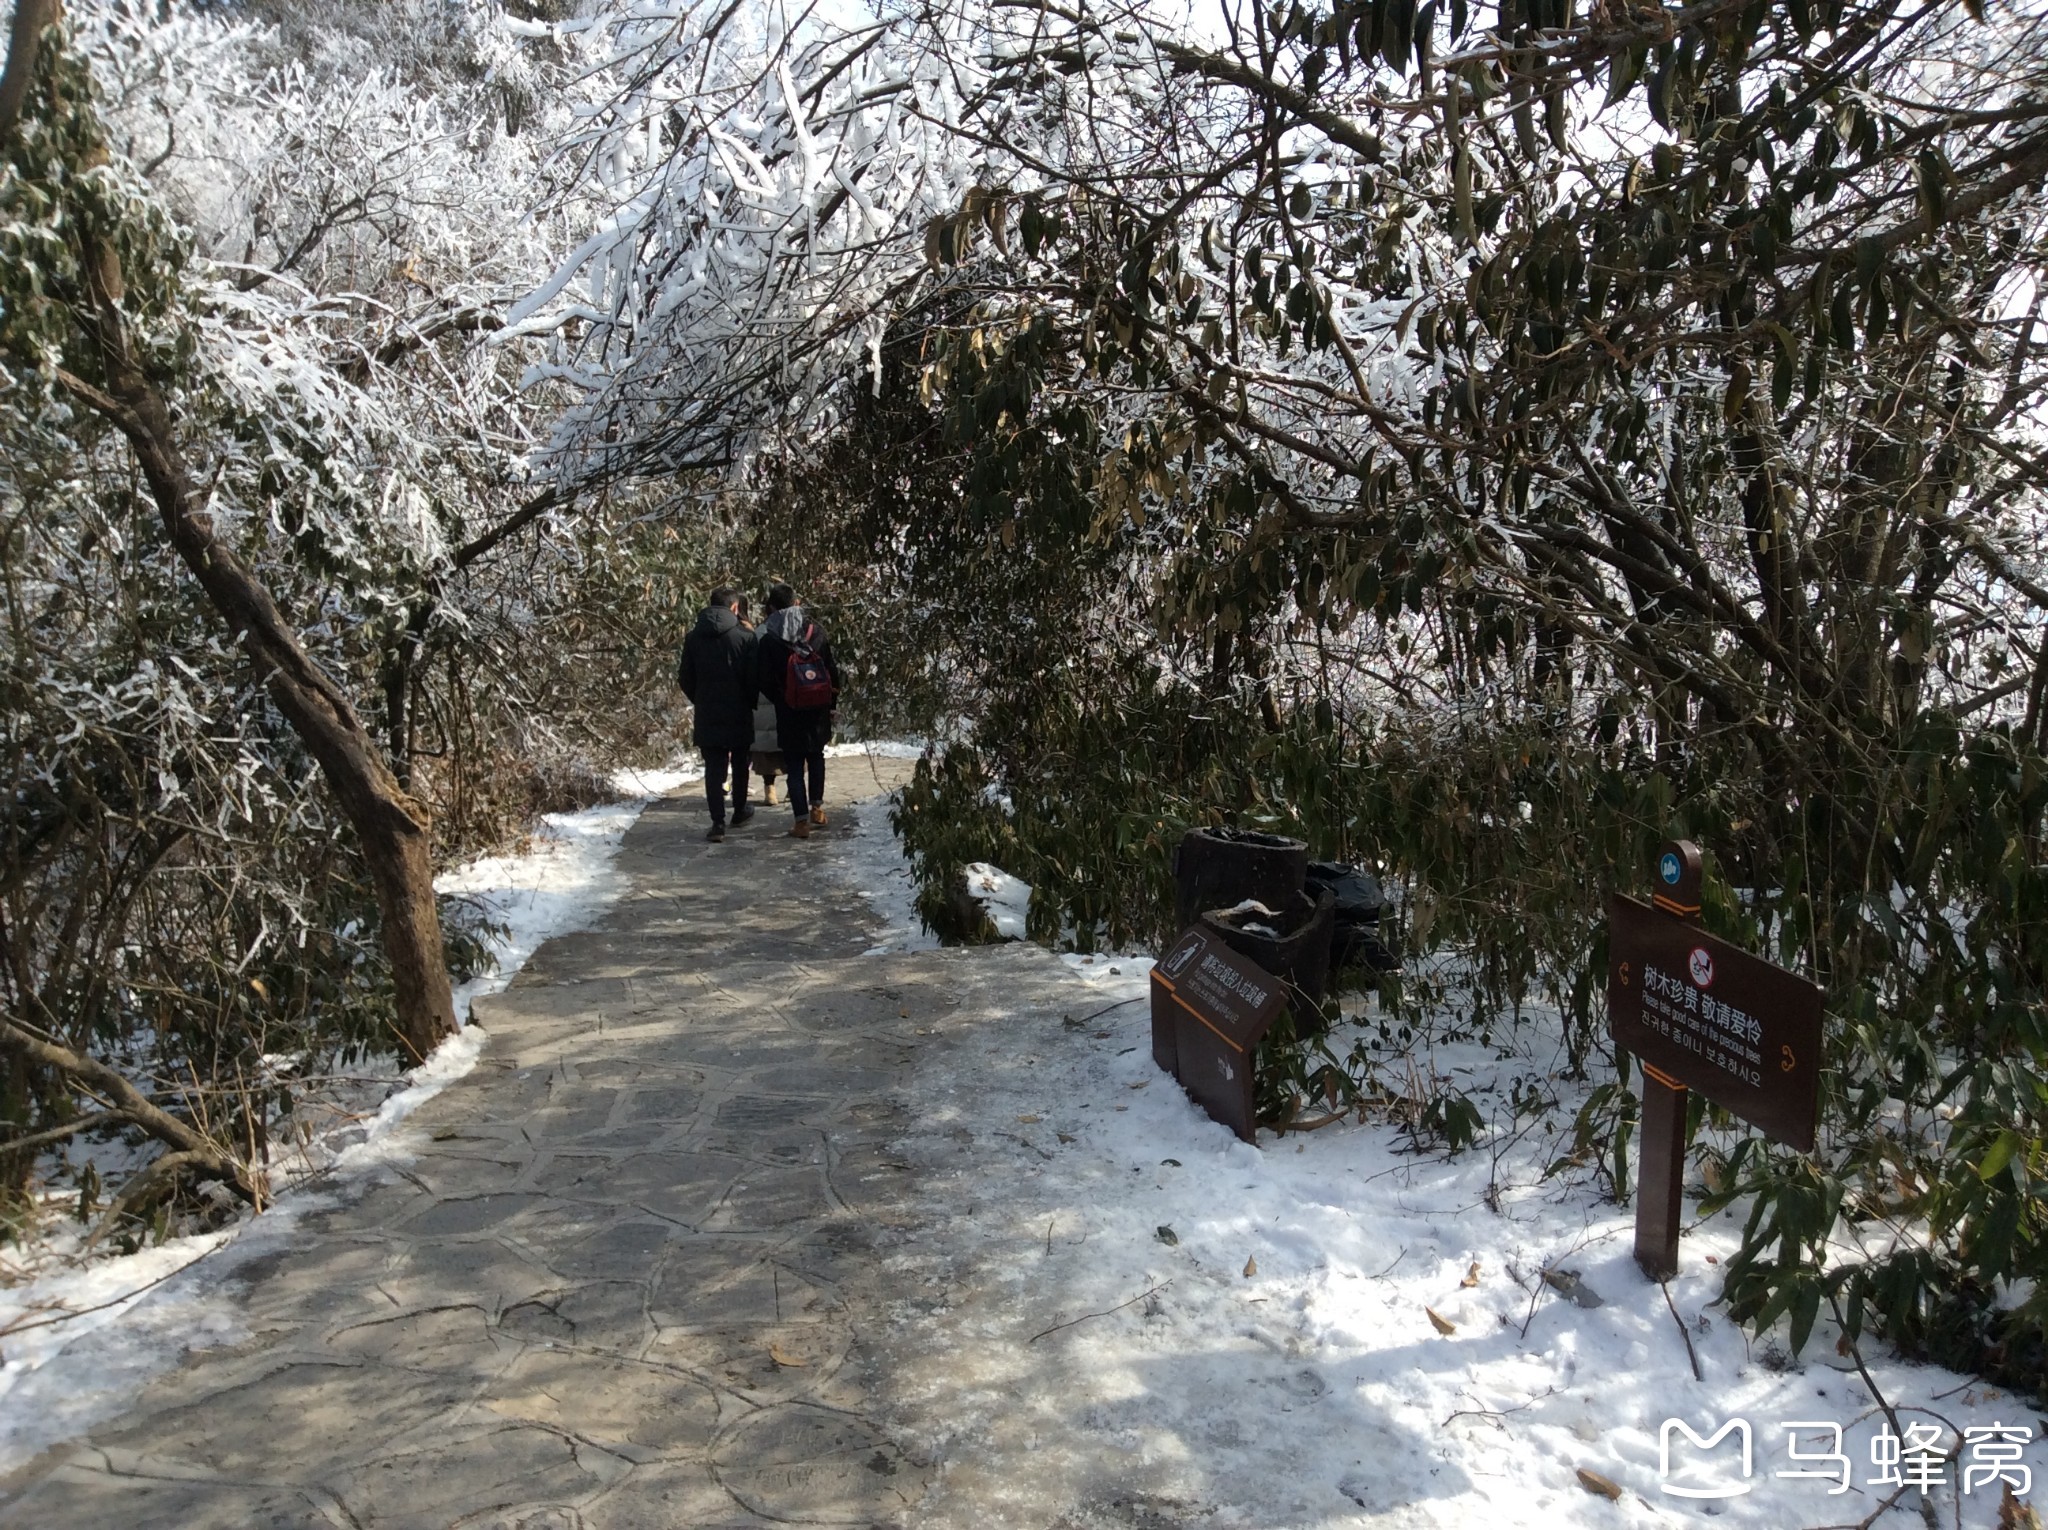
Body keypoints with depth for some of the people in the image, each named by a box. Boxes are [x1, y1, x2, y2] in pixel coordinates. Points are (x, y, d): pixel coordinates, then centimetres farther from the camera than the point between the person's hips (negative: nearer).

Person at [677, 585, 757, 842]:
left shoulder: (694, 637, 1)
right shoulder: (745, 636, -9)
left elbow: (685, 679, 4)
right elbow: (755, 678, -9)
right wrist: (749, 701, 8)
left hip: (707, 715, 2)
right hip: (738, 713, -1)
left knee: (713, 767, 1)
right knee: (739, 763, 17)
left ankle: (718, 822, -7)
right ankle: (739, 811, 28)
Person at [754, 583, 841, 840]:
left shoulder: (769, 639, -9)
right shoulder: (816, 631, -3)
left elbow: (765, 682, -8)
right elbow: (833, 670, -1)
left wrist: (779, 700, 10)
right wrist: (832, 702, 10)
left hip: (789, 712, -3)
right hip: (819, 710, 3)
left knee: (795, 765, 4)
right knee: (816, 756, 22)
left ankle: (802, 820, 0)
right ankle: (817, 807, 30)